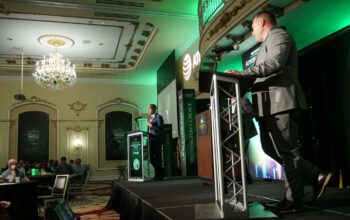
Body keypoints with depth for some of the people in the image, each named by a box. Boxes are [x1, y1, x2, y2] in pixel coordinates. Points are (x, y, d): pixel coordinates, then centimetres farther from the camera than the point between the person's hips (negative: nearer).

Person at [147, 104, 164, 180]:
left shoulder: (158, 117, -4)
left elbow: (160, 128, -14)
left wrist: (151, 125, -17)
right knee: (151, 157, 9)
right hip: (151, 140, 8)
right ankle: (157, 173, 20)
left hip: (157, 140, -8)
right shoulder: (150, 118, 19)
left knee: (157, 157, -4)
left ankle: (159, 175, 4)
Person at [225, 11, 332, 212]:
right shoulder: (269, 41, 29)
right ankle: (316, 176, 14)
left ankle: (293, 200, 4)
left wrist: (243, 73, -23)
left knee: (286, 151, -5)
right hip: (272, 105, 10)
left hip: (281, 103, -10)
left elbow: (275, 63, -20)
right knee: (271, 148, 10)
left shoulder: (278, 35, -1)